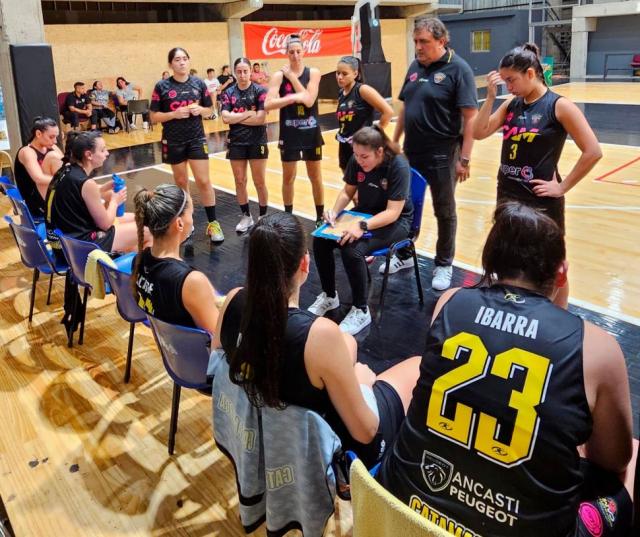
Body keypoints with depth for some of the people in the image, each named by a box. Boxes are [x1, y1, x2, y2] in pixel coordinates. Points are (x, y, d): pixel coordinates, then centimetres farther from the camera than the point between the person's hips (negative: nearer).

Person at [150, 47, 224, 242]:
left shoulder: (199, 83, 1)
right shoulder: (162, 86, -5)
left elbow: (209, 110, 9)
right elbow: (155, 116, -4)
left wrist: (199, 110, -13)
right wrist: (175, 114, -20)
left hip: (197, 138, 1)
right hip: (173, 141, 0)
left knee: (204, 181, -3)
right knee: (181, 182, 11)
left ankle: (213, 223, 4)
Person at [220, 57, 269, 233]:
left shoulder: (260, 91, -6)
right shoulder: (228, 93, 1)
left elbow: (261, 118, -16)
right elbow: (226, 118, -11)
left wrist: (237, 118, -11)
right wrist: (248, 114, -14)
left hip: (257, 143, -2)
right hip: (236, 143, 3)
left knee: (259, 183, 5)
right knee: (240, 182, 9)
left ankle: (263, 217, 20)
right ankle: (246, 216, 24)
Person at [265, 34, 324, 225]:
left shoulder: (313, 73, -3)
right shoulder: (279, 75, -5)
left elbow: (309, 100, -17)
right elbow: (268, 104, -16)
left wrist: (292, 77, -14)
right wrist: (292, 98, -27)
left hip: (311, 132, 0)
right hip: (289, 133, 0)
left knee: (315, 176, 9)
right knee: (288, 177, 9)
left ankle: (320, 217, 21)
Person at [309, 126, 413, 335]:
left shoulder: (398, 167, -25)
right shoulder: (356, 161, -9)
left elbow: (393, 212, -28)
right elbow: (347, 192, 6)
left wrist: (363, 226, -42)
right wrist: (335, 211, -15)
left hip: (396, 222, -6)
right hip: (364, 213, 6)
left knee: (352, 250, -31)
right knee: (320, 240, -14)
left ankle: (361, 310, -11)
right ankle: (329, 296, 7)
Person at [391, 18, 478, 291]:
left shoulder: (458, 69, -12)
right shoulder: (415, 66, 7)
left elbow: (470, 117, -15)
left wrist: (464, 158, -18)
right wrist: (394, 141, 14)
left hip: (442, 153, -6)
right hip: (411, 151, 6)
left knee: (444, 212, 8)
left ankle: (443, 265, 23)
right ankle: (404, 255, 33)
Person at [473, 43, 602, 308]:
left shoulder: (559, 106, -12)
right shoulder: (511, 104, 5)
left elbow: (593, 152, -15)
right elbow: (479, 133, -1)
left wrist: (563, 187, -12)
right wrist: (491, 96, -7)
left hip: (541, 200, -6)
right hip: (507, 195, 6)